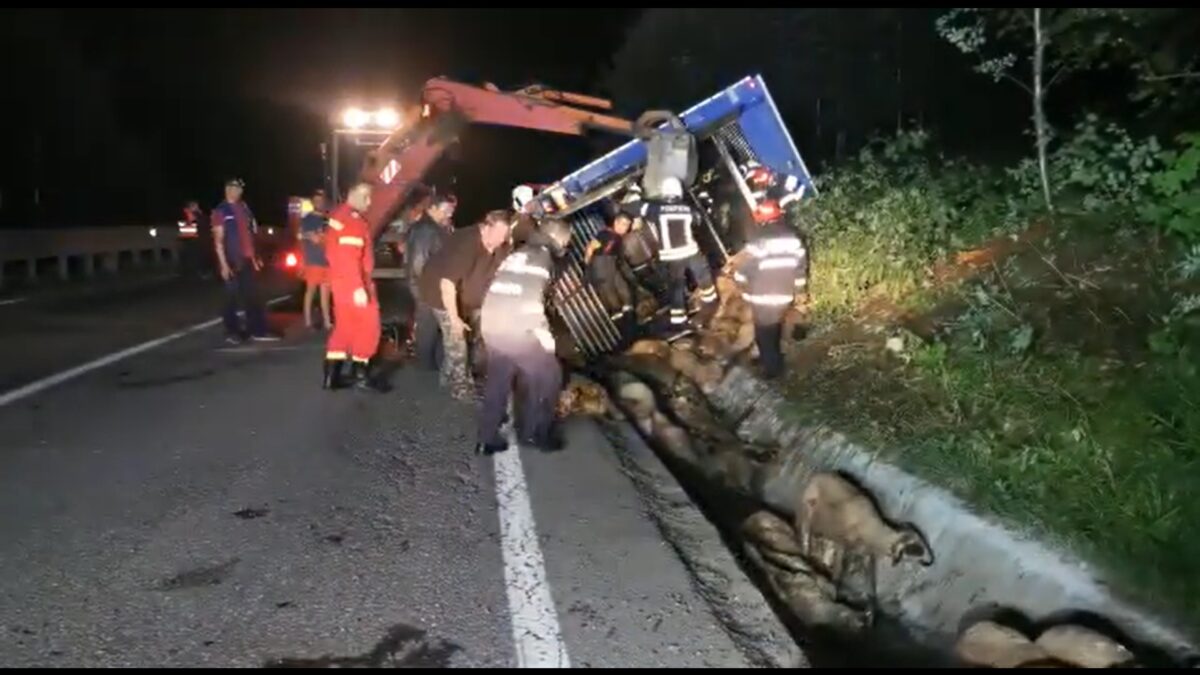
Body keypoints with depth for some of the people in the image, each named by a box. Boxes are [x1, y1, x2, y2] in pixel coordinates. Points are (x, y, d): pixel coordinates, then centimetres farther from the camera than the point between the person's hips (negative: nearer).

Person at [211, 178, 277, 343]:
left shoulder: (244, 208, 13)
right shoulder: (220, 211, -6)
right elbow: (218, 239, -10)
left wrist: (254, 257, 15)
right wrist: (223, 263, -16)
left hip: (247, 260, 6)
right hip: (232, 261, -6)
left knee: (253, 296, 6)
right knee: (232, 297, 1)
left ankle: (257, 331, 10)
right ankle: (232, 332, 10)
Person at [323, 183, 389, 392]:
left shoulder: (341, 216, 16)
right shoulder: (351, 219, -15)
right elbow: (349, 257, -24)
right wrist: (359, 287, -29)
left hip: (344, 282, 10)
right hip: (353, 284, -10)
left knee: (345, 326, 13)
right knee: (368, 326, -2)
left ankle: (332, 376, 14)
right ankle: (360, 375, 3)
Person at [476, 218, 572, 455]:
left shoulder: (517, 254, 21)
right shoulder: (542, 257, -4)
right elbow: (531, 298, -15)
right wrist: (543, 333, -12)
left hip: (491, 324, 9)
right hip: (516, 328, -9)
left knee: (497, 380, 18)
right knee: (547, 376, 6)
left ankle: (487, 439, 21)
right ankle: (534, 432, 11)